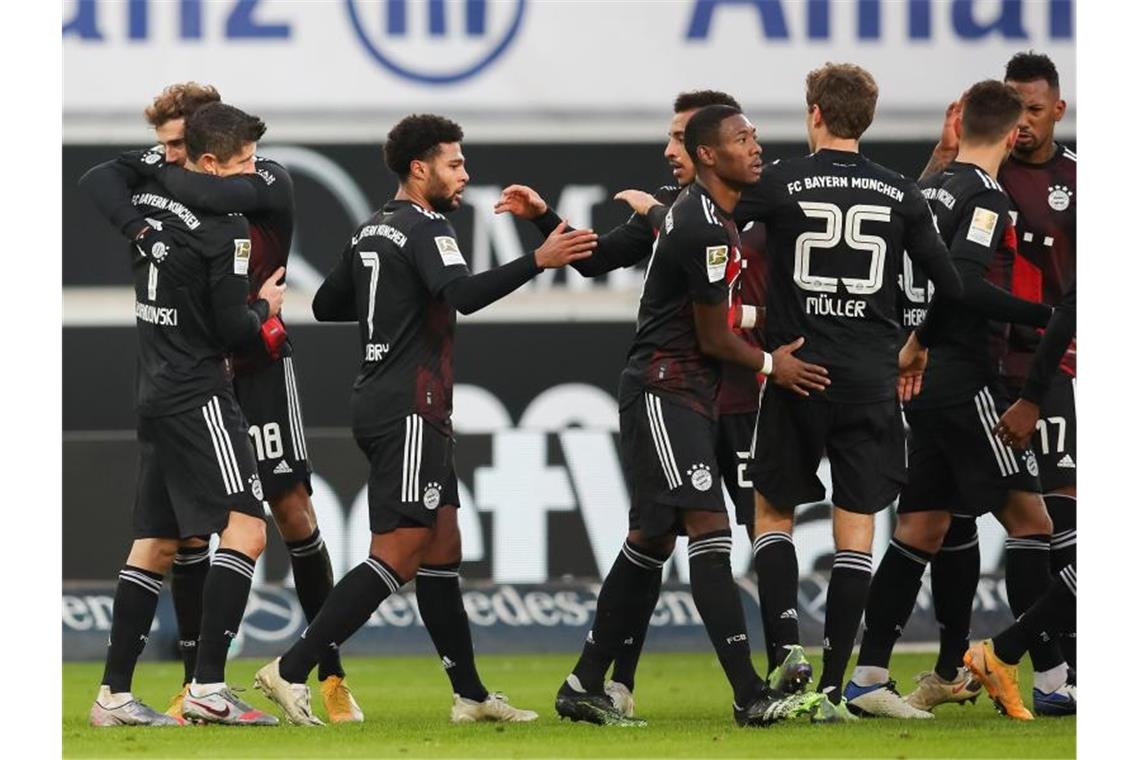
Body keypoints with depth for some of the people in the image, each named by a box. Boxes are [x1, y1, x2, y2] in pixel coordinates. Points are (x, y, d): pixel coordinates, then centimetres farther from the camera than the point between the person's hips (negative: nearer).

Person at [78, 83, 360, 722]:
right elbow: (101, 179, -13)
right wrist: (138, 225, -30)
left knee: (294, 514, -4)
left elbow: (223, 197, -32)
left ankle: (332, 676, 5)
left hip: (259, 365, -3)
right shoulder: (172, 186, 1)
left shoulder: (269, 181, -10)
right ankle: (196, 684, 8)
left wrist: (162, 172, -17)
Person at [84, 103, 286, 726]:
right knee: (245, 528, -11)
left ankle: (113, 694, 11)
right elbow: (234, 329, -17)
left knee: (156, 543, 13)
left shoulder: (145, 201, 8)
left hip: (154, 390, 9)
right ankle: (208, 686, -19)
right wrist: (265, 306, 5)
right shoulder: (224, 225, -15)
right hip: (199, 395, -9)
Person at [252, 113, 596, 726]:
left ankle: (471, 694, 13)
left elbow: (327, 305, 24)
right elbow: (465, 294, -29)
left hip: (378, 398, 10)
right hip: (408, 412, -10)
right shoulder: (425, 228, -12)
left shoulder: (371, 231, 16)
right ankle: (291, 670, -16)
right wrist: (537, 261, -33)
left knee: (442, 549, 11)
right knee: (398, 555, -12)